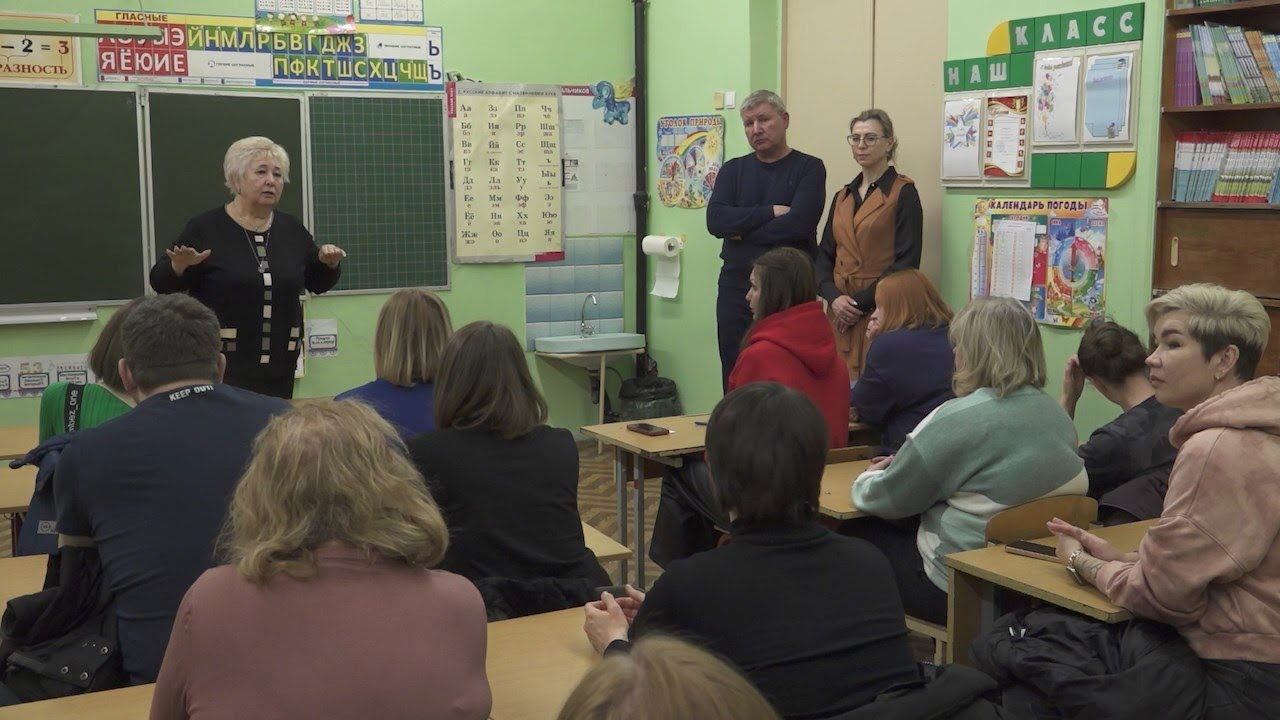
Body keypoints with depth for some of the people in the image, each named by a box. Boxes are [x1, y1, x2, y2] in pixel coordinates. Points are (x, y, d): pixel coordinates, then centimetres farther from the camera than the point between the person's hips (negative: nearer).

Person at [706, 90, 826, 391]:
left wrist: (743, 231, -6)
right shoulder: (733, 170, 13)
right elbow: (716, 220, -4)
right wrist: (771, 212, -12)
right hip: (736, 286, 4)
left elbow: (798, 223, -15)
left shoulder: (809, 168, 1)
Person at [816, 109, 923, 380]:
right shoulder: (843, 196, 16)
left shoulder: (903, 193, -3)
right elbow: (825, 254, 13)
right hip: (841, 311, 5)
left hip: (881, 313, -5)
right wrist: (834, 297, -6)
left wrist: (862, 303, -12)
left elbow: (907, 261, -10)